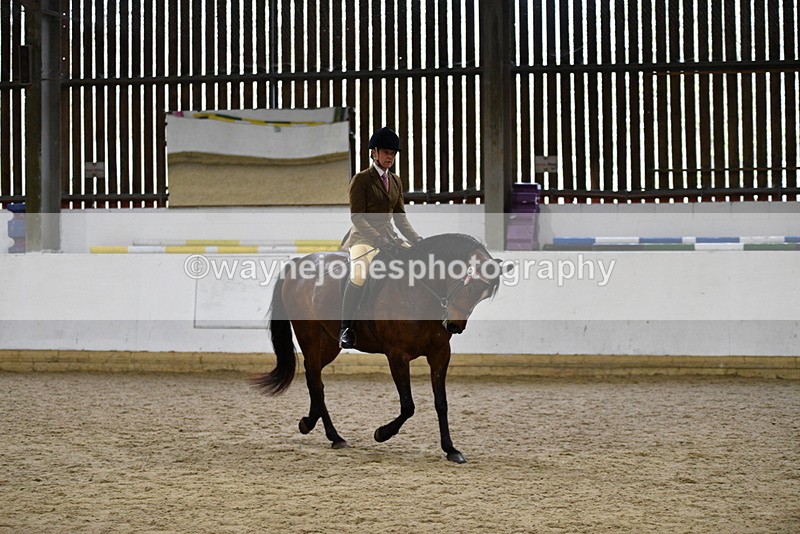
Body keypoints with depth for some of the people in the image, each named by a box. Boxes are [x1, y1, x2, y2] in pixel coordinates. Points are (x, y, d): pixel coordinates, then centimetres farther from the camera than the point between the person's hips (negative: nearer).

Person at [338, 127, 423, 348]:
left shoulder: (396, 181, 15)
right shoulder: (361, 179, -5)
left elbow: (400, 217, 16)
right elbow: (356, 217, -12)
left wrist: (416, 239, 0)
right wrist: (378, 239, -24)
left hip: (388, 236, 7)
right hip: (363, 237, -7)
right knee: (359, 275, -34)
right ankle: (346, 328, -25)